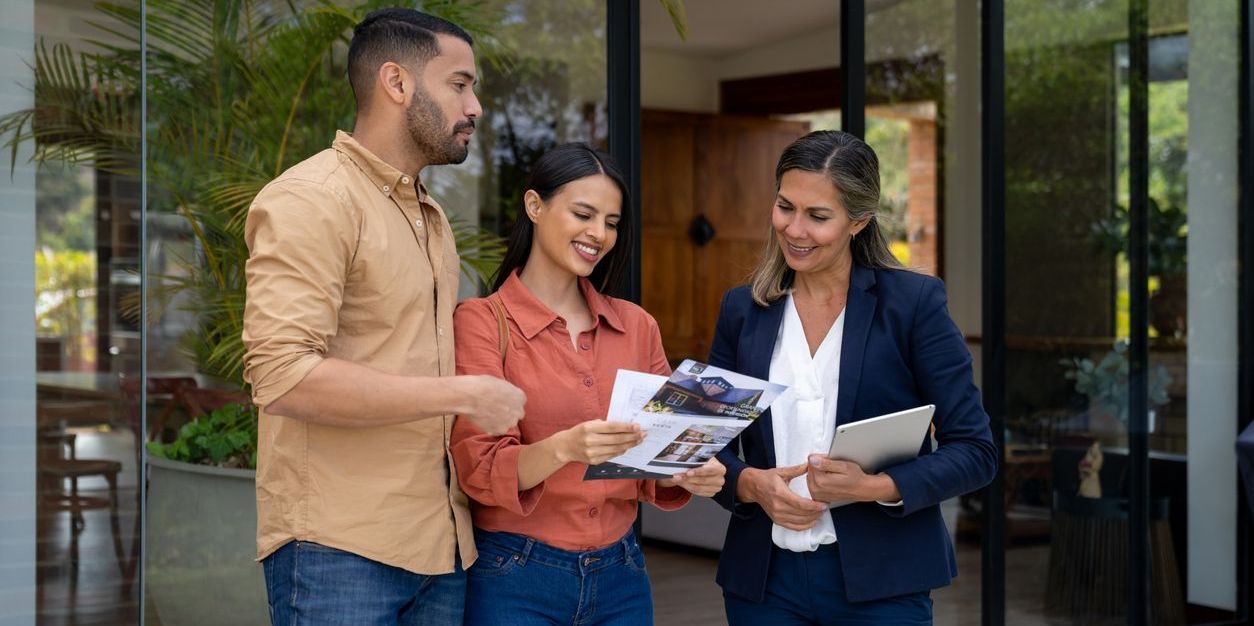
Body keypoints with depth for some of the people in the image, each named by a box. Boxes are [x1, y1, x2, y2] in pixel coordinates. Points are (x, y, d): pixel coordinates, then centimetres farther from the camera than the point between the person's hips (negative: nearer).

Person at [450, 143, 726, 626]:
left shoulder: (637, 326, 5)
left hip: (621, 576, 4)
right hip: (515, 576, -4)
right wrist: (563, 449, -32)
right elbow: (479, 469, -15)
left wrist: (687, 475, -14)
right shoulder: (481, 321, -7)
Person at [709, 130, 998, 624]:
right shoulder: (742, 309, 5)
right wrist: (749, 484, -11)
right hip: (764, 580, 3)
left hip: (879, 581, -3)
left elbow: (975, 451, -6)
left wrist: (877, 487, -20)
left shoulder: (913, 302, -5)